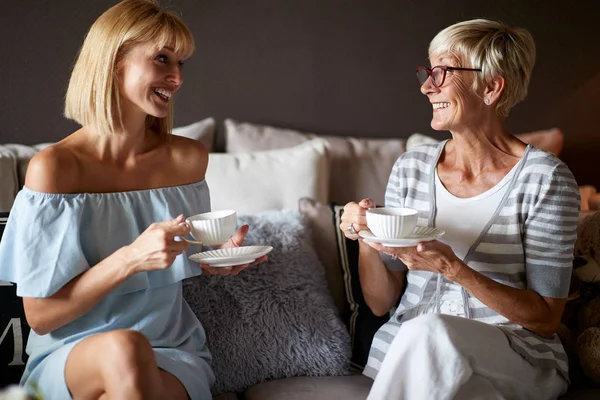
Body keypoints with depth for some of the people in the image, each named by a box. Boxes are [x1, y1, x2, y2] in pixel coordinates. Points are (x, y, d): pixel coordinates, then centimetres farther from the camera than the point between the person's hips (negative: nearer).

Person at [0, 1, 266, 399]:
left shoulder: (189, 159, 0)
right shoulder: (54, 167, -13)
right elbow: (40, 315, -12)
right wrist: (131, 258, -25)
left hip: (173, 352, 2)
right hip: (70, 357, -1)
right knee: (124, 350, -36)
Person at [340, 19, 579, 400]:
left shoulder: (546, 179, -10)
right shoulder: (411, 167, 3)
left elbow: (545, 318, -9)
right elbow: (382, 303, 7)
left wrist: (453, 269, -23)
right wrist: (367, 239, -14)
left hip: (514, 358, -2)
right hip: (409, 349, 3)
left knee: (429, 331, -33)